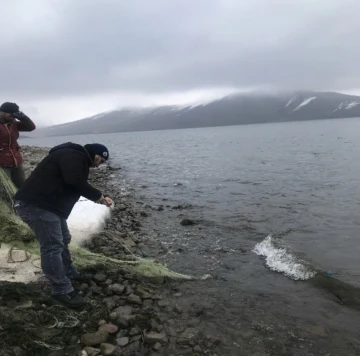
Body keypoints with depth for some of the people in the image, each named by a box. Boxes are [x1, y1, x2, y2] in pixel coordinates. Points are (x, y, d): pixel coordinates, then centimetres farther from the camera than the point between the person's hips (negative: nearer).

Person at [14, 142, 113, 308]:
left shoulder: (78, 159, 20)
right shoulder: (74, 156, -15)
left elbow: (78, 185, 21)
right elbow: (75, 182, -29)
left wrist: (100, 197, 11)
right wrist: (99, 196, -16)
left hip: (48, 204, 12)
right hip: (35, 204, -12)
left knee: (63, 240, 21)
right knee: (53, 246, -9)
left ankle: (70, 273, 37)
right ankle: (62, 290, -1)